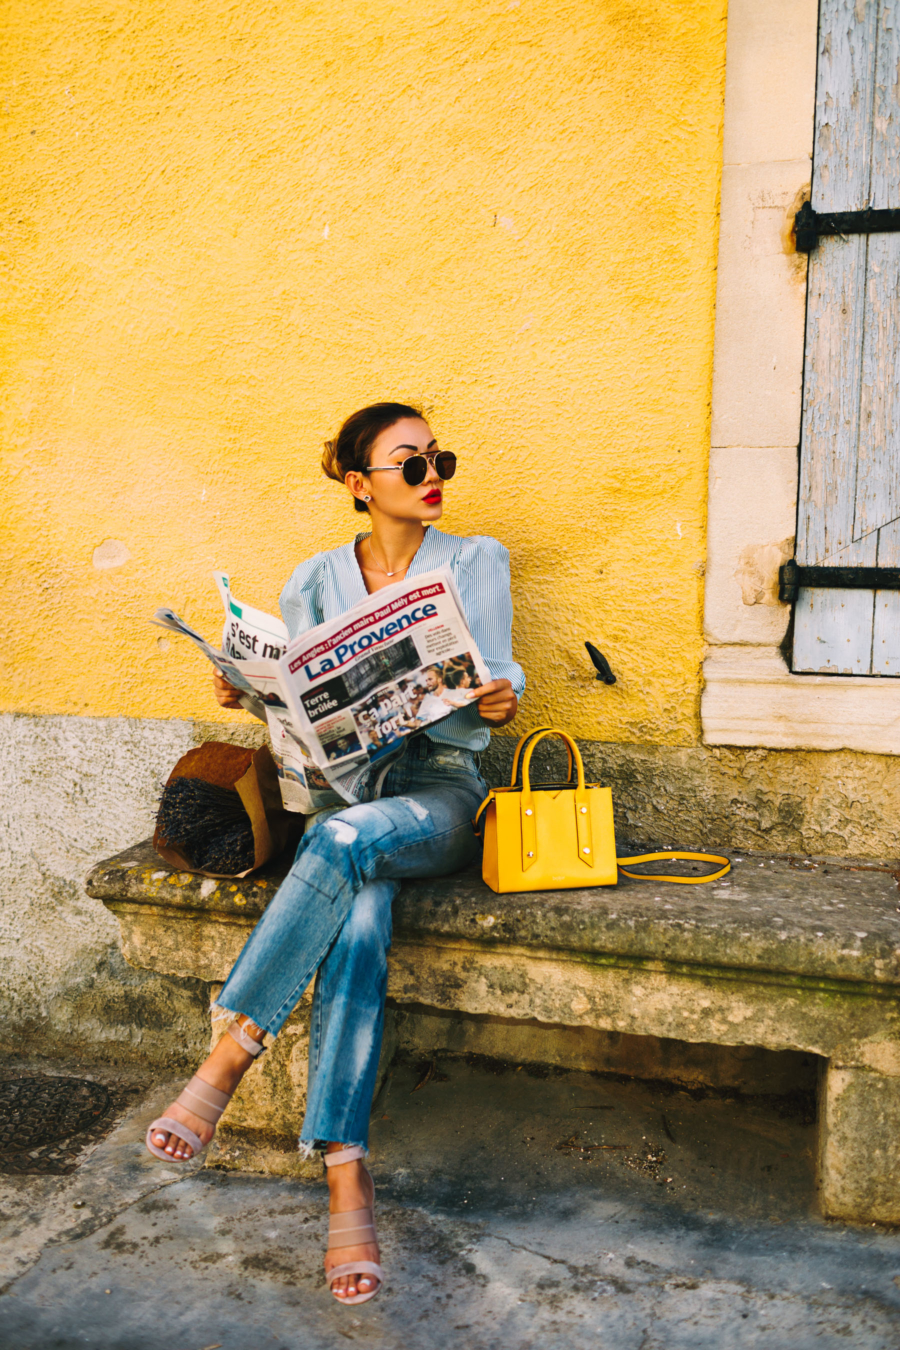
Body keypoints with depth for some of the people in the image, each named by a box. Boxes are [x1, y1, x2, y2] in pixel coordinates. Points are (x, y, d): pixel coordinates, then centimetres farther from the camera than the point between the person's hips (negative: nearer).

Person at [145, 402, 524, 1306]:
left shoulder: (475, 562, 6)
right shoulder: (315, 582, 12)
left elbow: (490, 690, 2)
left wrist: (500, 700, -21)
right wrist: (246, 690, -6)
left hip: (438, 786, -2)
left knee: (343, 839, -36)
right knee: (356, 922, -30)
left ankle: (228, 1060, -28)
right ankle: (346, 1181, -29)